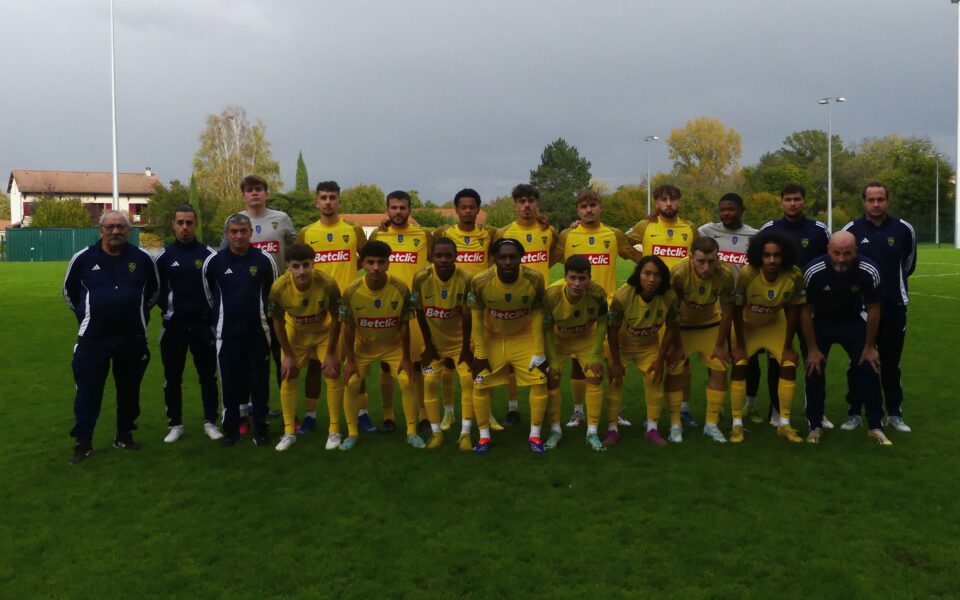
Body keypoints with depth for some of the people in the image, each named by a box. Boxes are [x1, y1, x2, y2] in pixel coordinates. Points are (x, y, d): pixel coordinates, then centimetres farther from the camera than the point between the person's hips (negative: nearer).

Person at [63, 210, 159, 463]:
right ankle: (83, 442, 14)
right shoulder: (83, 258, -4)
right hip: (92, 338, -1)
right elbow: (69, 290, 12)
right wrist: (85, 315, 13)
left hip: (133, 338, 1)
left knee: (129, 390, 12)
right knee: (88, 391, 3)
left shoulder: (142, 258, -2)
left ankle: (124, 435, 27)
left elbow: (154, 289, 15)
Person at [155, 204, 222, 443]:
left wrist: (211, 309, -4)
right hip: (173, 325, 1)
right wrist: (166, 305, -2)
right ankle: (175, 424, 20)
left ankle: (210, 422, 17)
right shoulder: (164, 256, 1)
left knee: (208, 375, 6)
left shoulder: (209, 254, -1)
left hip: (203, 324, -1)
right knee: (172, 377, 8)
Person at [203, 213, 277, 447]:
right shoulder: (213, 262, -3)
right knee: (230, 381, 6)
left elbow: (272, 292, 11)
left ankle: (261, 428, 14)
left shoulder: (265, 260, -5)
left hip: (258, 331, 0)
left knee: (259, 381, 4)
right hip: (227, 333, 0)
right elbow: (209, 295, 12)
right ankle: (231, 428, 19)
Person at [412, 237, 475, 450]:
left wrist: (466, 347, -10)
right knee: (430, 381, -1)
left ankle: (465, 434, 2)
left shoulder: (465, 279, -25)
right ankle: (436, 432, 13)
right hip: (434, 340, 1)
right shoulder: (421, 278, -22)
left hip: (459, 339, -1)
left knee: (468, 379, -8)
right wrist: (428, 346, -7)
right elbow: (420, 314, -11)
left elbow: (466, 316, -17)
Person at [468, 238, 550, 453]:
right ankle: (484, 436, 18)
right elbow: (477, 318, -13)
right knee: (481, 385, -1)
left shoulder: (534, 279, -25)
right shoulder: (480, 282, -27)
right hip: (492, 338, 0)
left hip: (524, 337, 0)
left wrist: (538, 351, -9)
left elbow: (536, 315, -12)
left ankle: (534, 435, 13)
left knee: (540, 382, -5)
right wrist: (480, 353, -10)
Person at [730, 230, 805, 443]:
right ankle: (737, 424, 3)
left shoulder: (794, 275, -28)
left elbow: (792, 311, -14)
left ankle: (784, 424, 10)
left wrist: (787, 346, -9)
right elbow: (738, 310, -21)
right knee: (739, 367, -10)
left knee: (789, 366, -4)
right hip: (747, 325, -2)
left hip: (775, 324, 2)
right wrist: (739, 345, -14)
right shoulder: (747, 274, -35)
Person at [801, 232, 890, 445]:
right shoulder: (813, 272, -29)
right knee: (814, 370, -5)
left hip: (853, 322, 1)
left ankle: (876, 427, 10)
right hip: (821, 323, -1)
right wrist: (812, 349, -11)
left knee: (869, 368, -5)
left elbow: (873, 310, -10)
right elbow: (806, 311, -15)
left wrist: (869, 346, -4)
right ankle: (815, 426, 11)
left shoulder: (869, 272, -26)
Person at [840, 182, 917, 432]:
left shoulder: (904, 229, -2)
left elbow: (909, 263, 14)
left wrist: (893, 281, 15)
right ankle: (855, 413, 16)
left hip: (894, 306, 1)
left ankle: (895, 413, 21)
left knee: (891, 363, 10)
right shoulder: (851, 230, -4)